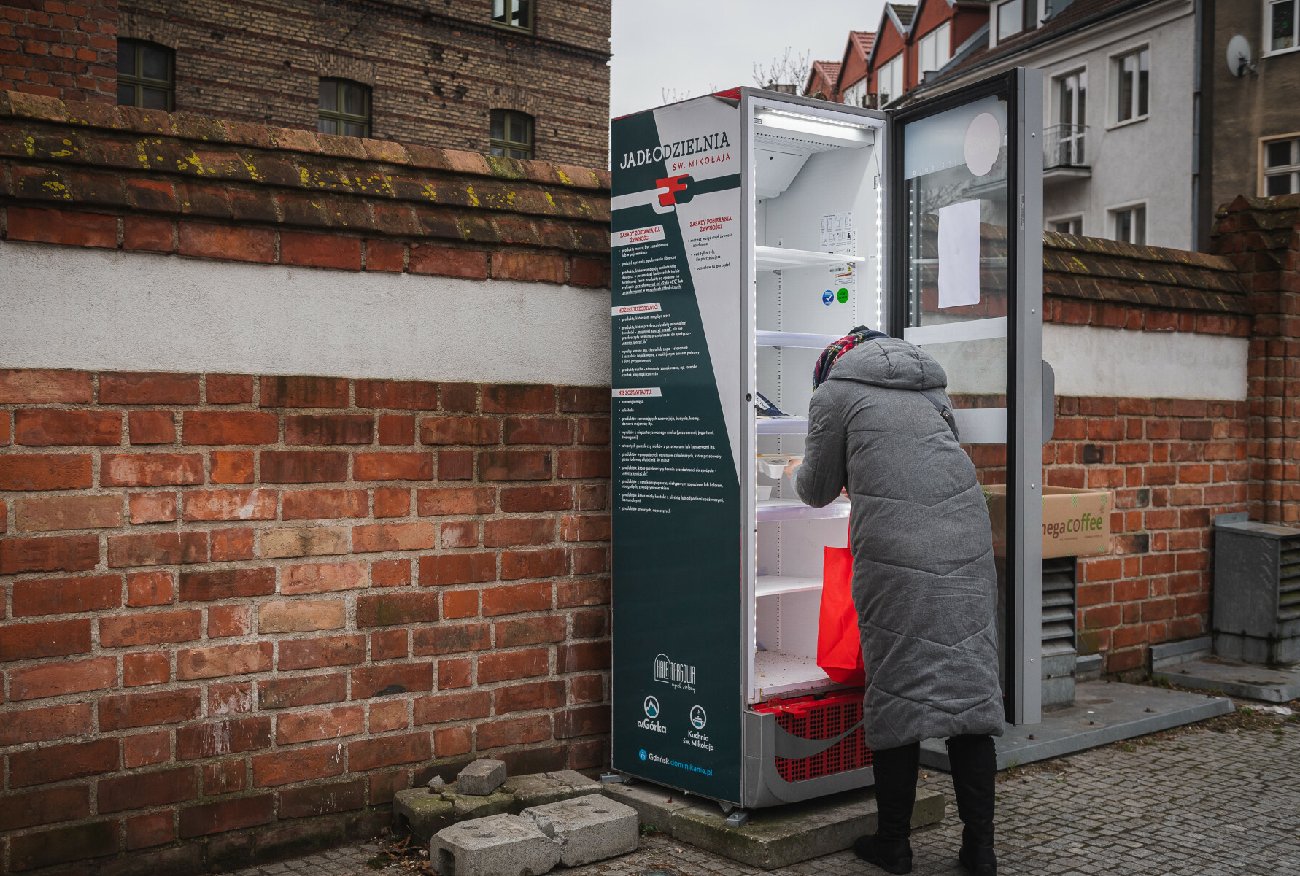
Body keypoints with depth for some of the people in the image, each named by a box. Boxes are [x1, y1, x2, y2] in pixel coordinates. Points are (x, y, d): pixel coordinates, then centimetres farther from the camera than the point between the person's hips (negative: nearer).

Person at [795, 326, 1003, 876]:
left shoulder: (835, 391, 9)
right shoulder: (930, 388, 25)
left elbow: (819, 490, 13)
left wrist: (800, 473, 34)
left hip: (897, 549, -5)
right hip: (966, 537, 5)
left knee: (897, 688, 2)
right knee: (970, 681, 5)